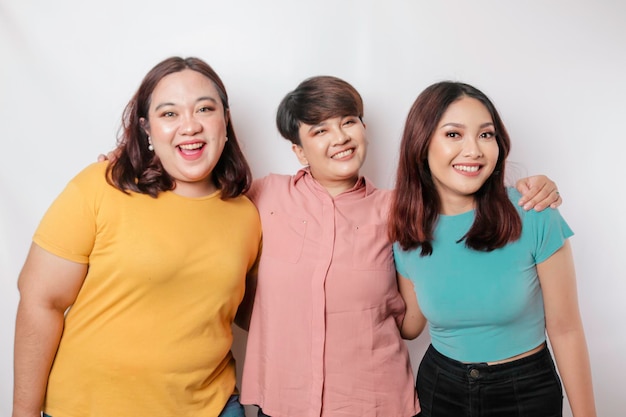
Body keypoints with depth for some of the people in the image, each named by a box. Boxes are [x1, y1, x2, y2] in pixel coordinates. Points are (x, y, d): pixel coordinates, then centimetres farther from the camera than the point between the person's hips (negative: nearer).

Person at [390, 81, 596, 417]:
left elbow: (565, 329, -11)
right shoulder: (407, 234, -10)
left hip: (527, 390, -2)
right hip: (438, 388, 2)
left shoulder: (535, 216, -19)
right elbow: (410, 325, 3)